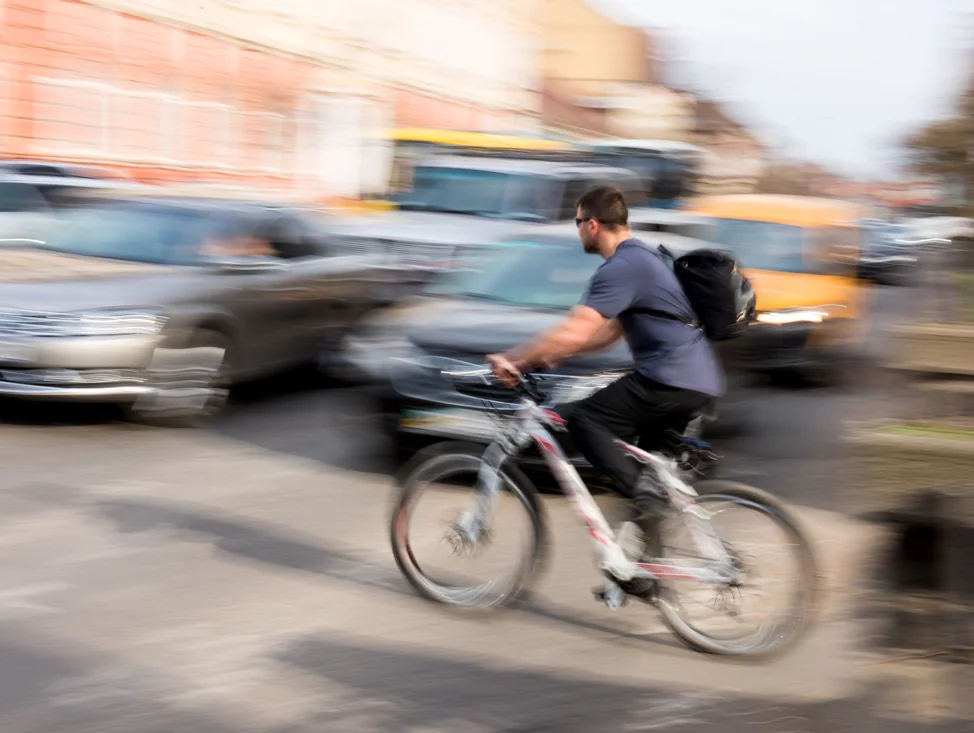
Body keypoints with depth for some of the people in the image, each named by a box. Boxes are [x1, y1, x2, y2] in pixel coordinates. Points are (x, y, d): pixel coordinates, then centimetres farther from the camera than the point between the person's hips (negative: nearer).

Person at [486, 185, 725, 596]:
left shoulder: (621, 268, -13)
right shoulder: (642, 258, 20)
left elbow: (576, 332, -21)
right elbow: (610, 332, 25)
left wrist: (514, 359, -15)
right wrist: (548, 354, 19)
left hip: (672, 381, -10)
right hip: (699, 381, 10)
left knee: (584, 419, -9)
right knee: (650, 466, 17)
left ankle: (642, 498, -18)